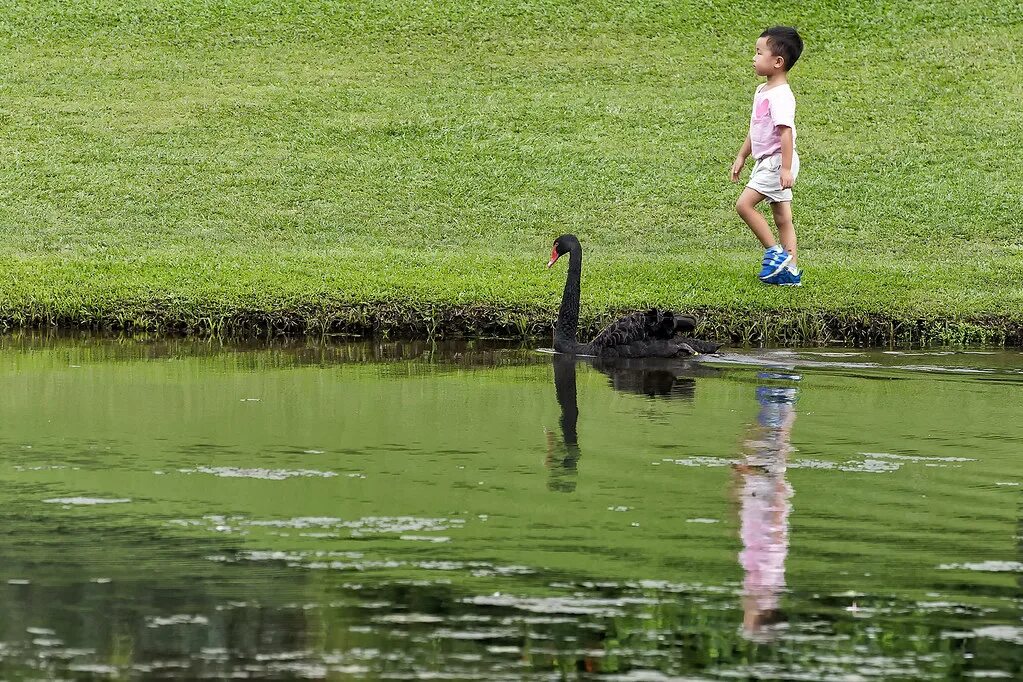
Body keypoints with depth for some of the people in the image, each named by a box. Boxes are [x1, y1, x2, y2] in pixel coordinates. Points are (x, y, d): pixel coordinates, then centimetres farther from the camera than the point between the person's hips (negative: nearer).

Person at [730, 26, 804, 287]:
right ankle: (790, 271, 11)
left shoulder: (780, 96, -19)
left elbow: (786, 132, -25)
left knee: (744, 204, -13)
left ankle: (775, 252, -6)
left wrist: (786, 168, -29)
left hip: (777, 161, -10)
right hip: (767, 162, 10)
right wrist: (741, 157, 25)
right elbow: (755, 129, 23)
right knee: (782, 218, 9)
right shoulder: (762, 91, 13)